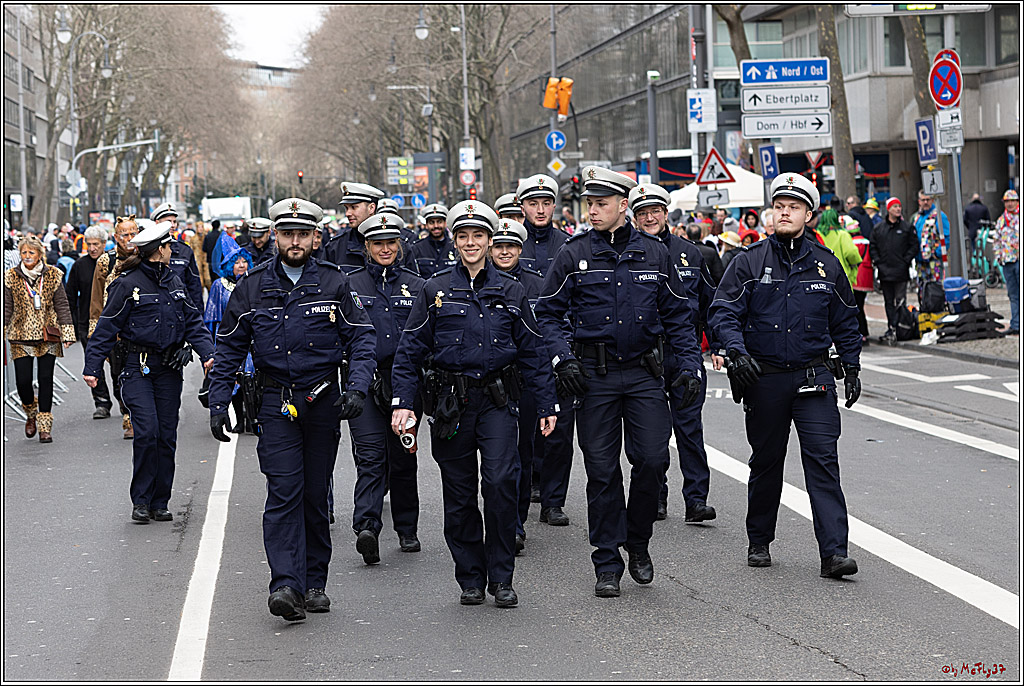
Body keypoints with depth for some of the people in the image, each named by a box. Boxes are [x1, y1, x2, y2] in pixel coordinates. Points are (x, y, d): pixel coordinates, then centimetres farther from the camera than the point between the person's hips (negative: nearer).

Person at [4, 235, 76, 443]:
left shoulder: (53, 275, 1)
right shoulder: (11, 277, 0)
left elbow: (61, 305, 3)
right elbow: (7, 307, 4)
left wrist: (67, 333, -2)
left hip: (48, 337, 0)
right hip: (21, 337, 0)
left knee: (45, 380, 0)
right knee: (23, 381, -5)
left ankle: (45, 427, 8)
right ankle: (31, 415, 25)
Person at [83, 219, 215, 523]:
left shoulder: (174, 281, 13)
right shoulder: (128, 284, -7)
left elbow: (192, 321, 14)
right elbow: (107, 327, -6)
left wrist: (207, 353, -1)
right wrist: (92, 367, -10)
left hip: (170, 368, 6)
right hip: (139, 366, -6)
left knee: (167, 435, 5)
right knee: (147, 431, -14)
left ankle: (160, 502, 13)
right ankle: (141, 501, -1)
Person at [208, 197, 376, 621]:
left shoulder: (334, 283, 2)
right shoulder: (253, 287, 4)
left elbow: (361, 338, 2)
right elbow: (229, 348, 10)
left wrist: (357, 387, -12)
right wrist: (218, 403, 4)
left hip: (324, 401, 1)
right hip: (276, 403, -1)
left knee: (315, 495, 8)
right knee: (284, 492, -13)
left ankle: (314, 583, 19)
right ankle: (286, 586, -20)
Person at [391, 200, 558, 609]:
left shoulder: (511, 292, 7)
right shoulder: (435, 291, 5)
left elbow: (533, 352, 10)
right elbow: (410, 350, 4)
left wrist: (547, 405, 7)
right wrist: (403, 402, -5)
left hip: (498, 400, -1)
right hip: (450, 402, 1)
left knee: (501, 480, -15)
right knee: (458, 494, 5)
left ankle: (501, 578, -4)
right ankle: (471, 580, 17)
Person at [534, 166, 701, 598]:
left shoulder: (654, 253, 6)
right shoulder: (574, 254, 1)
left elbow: (677, 315, 11)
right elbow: (547, 312, 3)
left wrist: (689, 364, 1)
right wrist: (562, 356, -12)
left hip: (644, 373, 1)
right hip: (595, 375, -1)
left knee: (653, 460, -6)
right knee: (602, 472, 1)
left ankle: (637, 542, 19)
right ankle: (608, 566, 10)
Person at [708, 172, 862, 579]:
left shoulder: (826, 265, 7)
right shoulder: (750, 262, 0)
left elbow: (845, 322, 17)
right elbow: (723, 312, -4)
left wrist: (851, 368, 14)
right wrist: (737, 352, -20)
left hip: (814, 377, 0)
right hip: (764, 379, 0)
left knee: (823, 460, -10)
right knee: (765, 462, 10)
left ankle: (833, 552, -14)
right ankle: (759, 542, 28)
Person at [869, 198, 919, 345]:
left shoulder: (907, 228, 3)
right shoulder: (879, 229, 10)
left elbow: (914, 246, 2)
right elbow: (872, 246, 14)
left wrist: (906, 261, -7)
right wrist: (877, 261, 1)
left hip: (900, 272, -3)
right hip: (884, 271, 3)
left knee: (899, 301, -8)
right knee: (889, 302, 8)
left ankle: (896, 328, -9)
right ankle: (891, 328, 14)